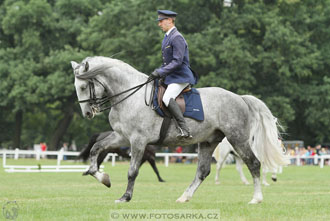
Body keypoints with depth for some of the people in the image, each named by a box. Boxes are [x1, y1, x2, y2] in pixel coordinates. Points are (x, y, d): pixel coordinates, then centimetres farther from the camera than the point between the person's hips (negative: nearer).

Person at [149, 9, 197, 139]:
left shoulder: (177, 38, -13)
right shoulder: (167, 38, 19)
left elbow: (177, 62, -21)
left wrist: (160, 72, -22)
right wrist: (158, 72, 10)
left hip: (180, 77, -11)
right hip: (170, 77, 11)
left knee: (167, 98, -31)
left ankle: (184, 130, -38)